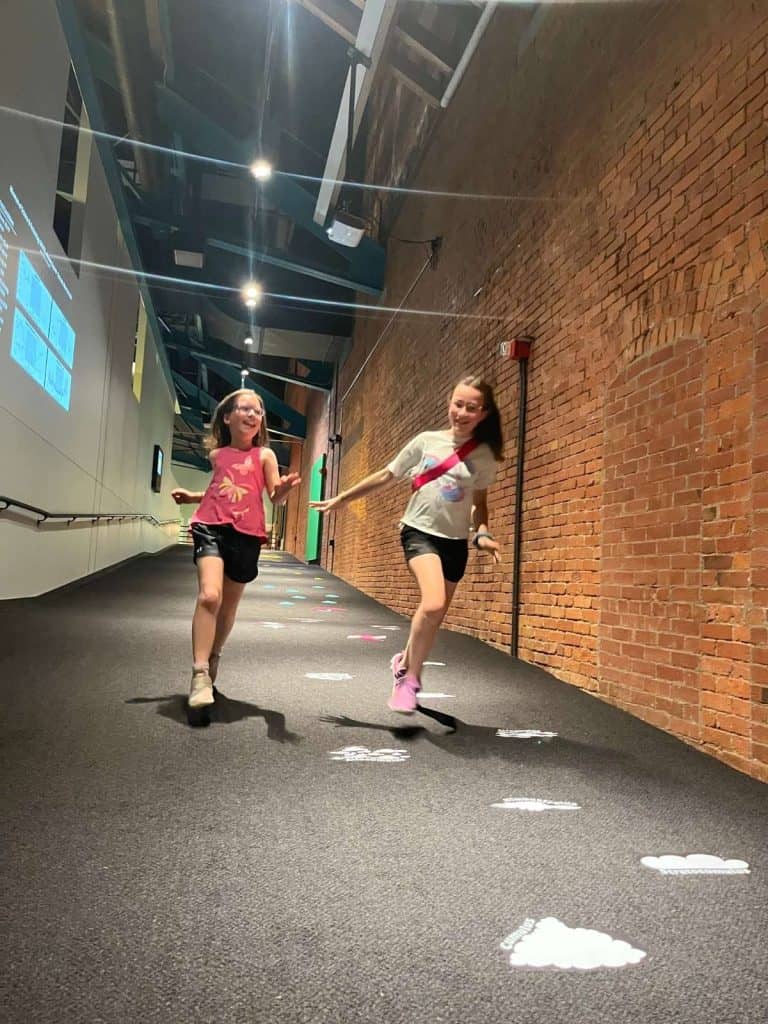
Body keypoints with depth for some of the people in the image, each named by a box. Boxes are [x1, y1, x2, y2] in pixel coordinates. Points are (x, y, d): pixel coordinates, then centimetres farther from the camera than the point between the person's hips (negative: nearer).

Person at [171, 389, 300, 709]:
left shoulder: (264, 455, 2)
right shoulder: (217, 455, 11)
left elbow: (275, 497, -7)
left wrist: (284, 489, -28)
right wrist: (191, 496, 15)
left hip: (246, 536, 0)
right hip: (211, 528, 0)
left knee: (229, 605, 13)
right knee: (209, 596, -22)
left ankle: (213, 659, 38)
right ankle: (200, 675, -20)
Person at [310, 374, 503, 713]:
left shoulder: (484, 456, 0)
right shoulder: (426, 441, -3)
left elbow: (479, 503, 12)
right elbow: (385, 476, 6)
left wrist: (482, 534, -7)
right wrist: (340, 499, 9)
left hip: (456, 542, 3)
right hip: (420, 531, -3)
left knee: (434, 618, 7)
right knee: (433, 604, -25)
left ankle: (406, 663, 36)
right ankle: (410, 677, -4)